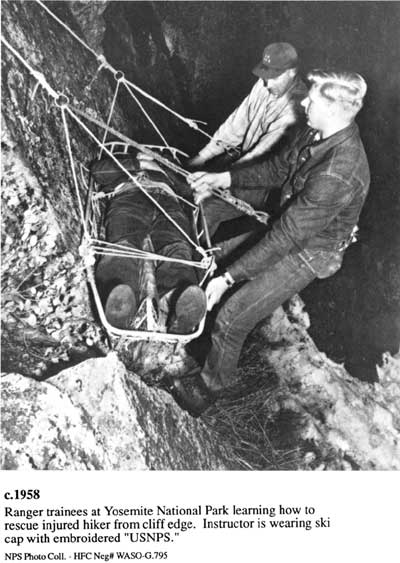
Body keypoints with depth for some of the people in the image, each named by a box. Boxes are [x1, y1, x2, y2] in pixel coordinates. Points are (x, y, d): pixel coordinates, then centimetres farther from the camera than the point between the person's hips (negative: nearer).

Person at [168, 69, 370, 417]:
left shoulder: (337, 176, -39)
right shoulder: (322, 131, -12)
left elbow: (283, 238, -35)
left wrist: (228, 278, -30)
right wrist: (222, 178, -4)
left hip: (310, 249, -9)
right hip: (289, 210, 9)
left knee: (231, 316, -13)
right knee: (208, 200, 9)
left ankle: (211, 386, 13)